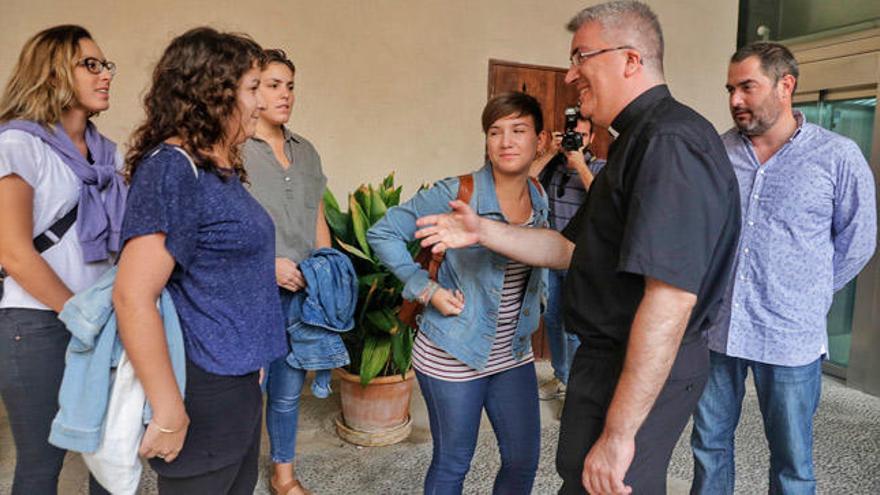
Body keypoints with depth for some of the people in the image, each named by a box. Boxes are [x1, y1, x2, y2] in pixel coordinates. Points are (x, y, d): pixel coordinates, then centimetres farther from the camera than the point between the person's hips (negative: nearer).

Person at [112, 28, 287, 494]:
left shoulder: (222, 168, 9)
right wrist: (169, 414, -23)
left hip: (238, 379, 9)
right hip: (205, 389, -9)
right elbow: (132, 297, -27)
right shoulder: (174, 168, -21)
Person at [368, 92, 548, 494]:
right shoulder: (457, 194, -18)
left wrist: (531, 305, 9)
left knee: (524, 461, 15)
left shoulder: (539, 197, 1)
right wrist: (427, 290, -18)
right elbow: (382, 233, -13)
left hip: (514, 354, 6)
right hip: (453, 356, -5)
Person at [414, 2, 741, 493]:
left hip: (644, 374, -10)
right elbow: (571, 248, 15)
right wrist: (483, 231, 9)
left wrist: (618, 433, -28)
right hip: (608, 357, 10)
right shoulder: (640, 139, 14)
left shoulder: (671, 143, -21)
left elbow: (671, 297, -30)